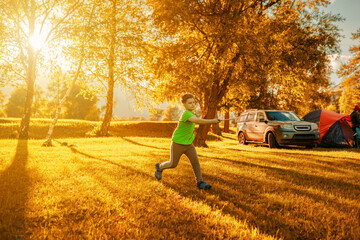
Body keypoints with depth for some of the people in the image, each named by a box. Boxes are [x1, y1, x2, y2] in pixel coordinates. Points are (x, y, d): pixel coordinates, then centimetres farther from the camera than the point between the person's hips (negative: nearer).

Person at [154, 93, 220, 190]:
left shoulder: (192, 112, 1)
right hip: (177, 143, -6)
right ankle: (159, 167, 39)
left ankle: (200, 182, -4)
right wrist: (212, 121, -52)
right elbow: (197, 120, -45)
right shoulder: (186, 114, -27)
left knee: (195, 161, -10)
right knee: (173, 164, 10)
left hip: (188, 143, 7)